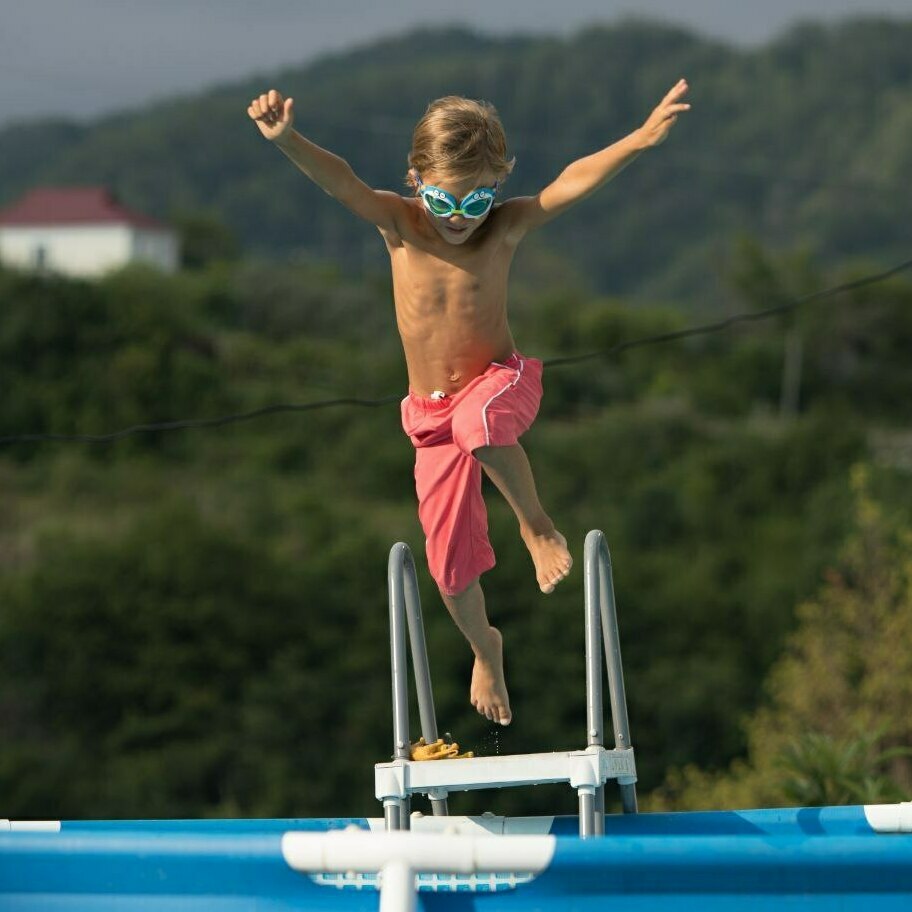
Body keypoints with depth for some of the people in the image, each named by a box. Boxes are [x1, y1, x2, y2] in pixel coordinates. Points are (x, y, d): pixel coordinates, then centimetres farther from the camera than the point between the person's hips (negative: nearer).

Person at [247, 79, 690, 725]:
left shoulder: (506, 228, -14)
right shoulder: (400, 225, -13)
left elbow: (574, 183, -27)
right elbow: (341, 181, -30)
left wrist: (639, 140, -42)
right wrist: (287, 140, -49)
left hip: (501, 380, -2)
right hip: (432, 415, 2)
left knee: (479, 421, -40)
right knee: (450, 560, 7)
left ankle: (536, 523, -16)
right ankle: (484, 649, 37)